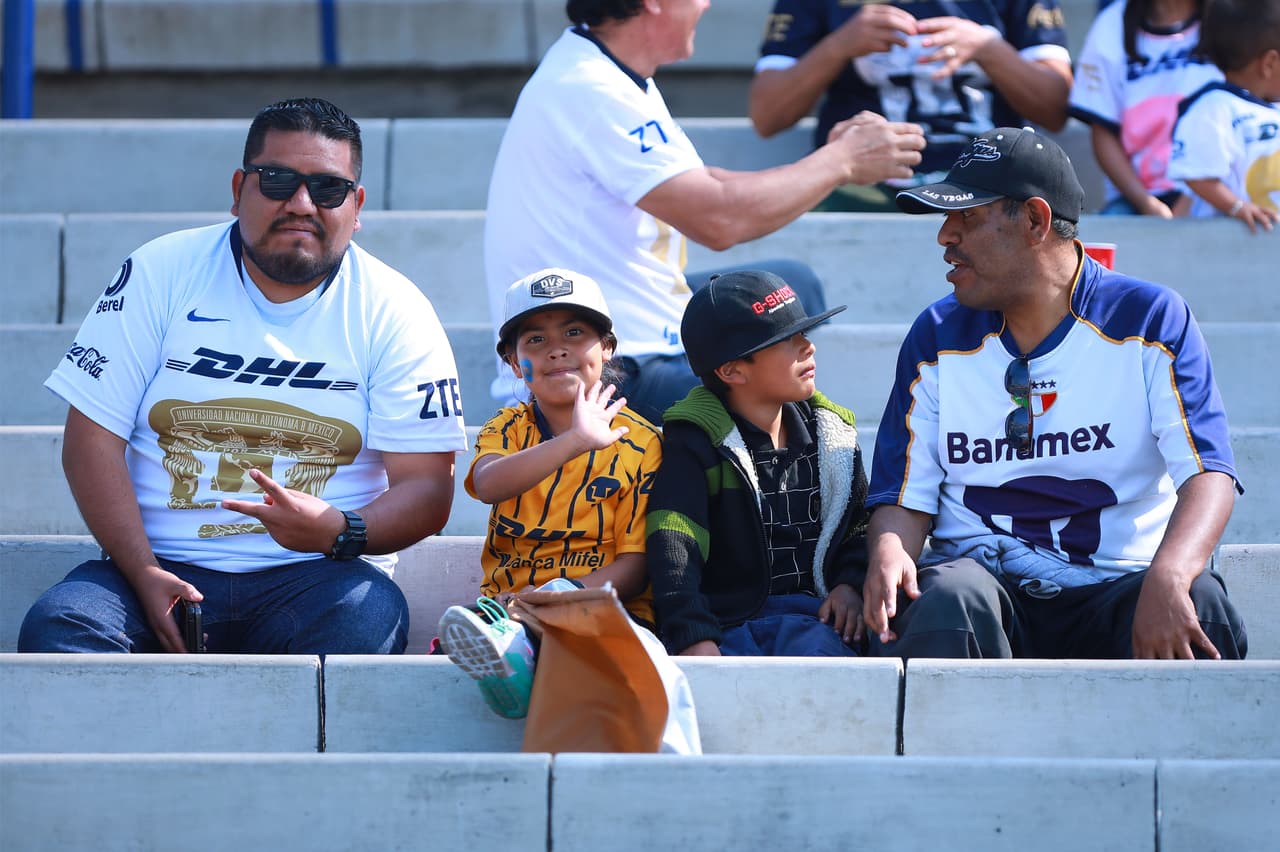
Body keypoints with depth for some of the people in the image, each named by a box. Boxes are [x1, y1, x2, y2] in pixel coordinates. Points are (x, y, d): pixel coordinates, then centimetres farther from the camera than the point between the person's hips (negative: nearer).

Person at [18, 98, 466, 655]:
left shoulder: (393, 312, 4)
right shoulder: (162, 274, 5)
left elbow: (427, 489, 1)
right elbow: (92, 436, 1)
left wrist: (339, 532, -22)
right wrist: (143, 573, -13)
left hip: (314, 577, 0)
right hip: (163, 570, 1)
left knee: (367, 617, -35)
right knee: (54, 628, -29)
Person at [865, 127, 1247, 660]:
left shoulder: (1150, 321, 1)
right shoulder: (938, 338, 11)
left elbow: (1208, 474, -10)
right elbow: (906, 495, 10)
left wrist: (1167, 579, -32)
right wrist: (887, 554, -17)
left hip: (1114, 586, -1)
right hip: (983, 571, 1)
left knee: (1200, 604, -34)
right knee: (948, 600, -35)